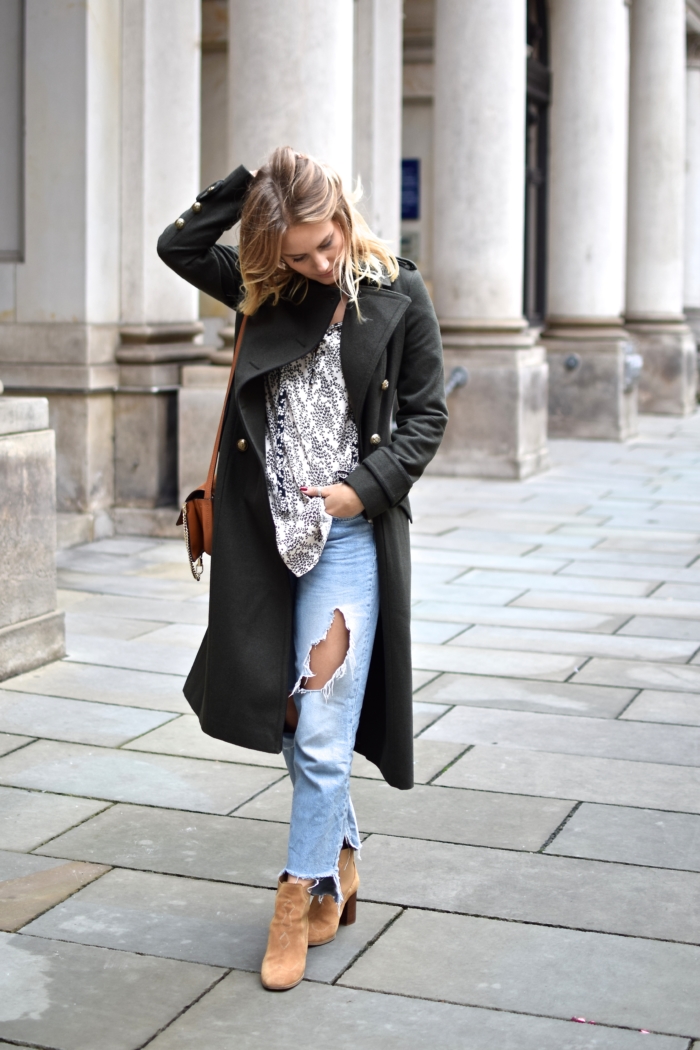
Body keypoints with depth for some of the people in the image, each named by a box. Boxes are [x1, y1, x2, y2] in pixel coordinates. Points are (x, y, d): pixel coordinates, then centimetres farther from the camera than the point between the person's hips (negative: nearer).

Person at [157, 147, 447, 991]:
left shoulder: (398, 296, -1)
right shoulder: (265, 290, 7)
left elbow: (425, 415, 1)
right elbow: (178, 247, 4)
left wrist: (366, 486, -12)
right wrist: (249, 184, -2)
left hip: (351, 535, -4)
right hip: (265, 533, 4)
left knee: (321, 731, -4)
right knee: (286, 712, 12)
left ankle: (303, 897, 9)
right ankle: (339, 860, 31)